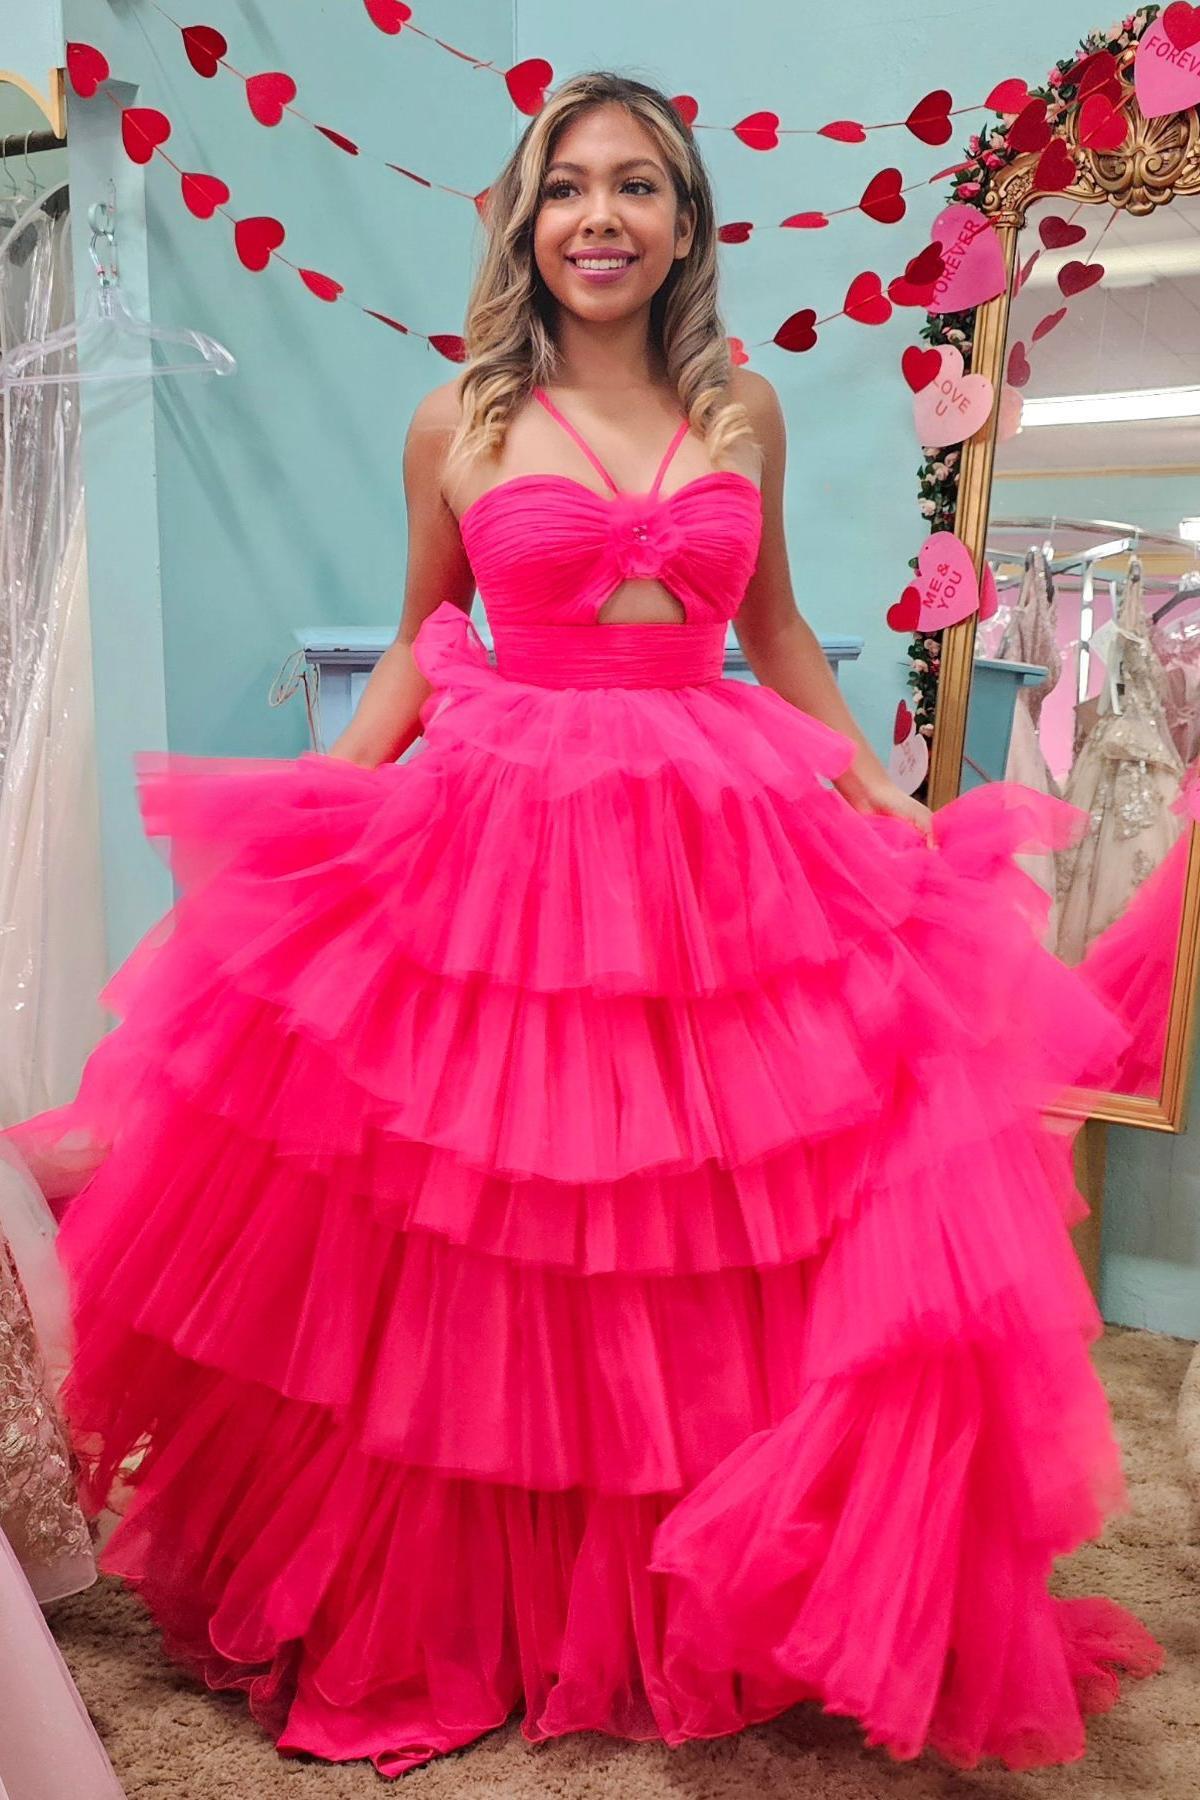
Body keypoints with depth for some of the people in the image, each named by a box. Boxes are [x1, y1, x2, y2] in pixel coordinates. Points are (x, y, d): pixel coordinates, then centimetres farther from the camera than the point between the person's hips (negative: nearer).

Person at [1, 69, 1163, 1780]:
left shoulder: (742, 412, 10)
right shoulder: (458, 423, 5)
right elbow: (420, 644, 13)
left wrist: (889, 798, 9)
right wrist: (329, 792, 0)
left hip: (725, 860, 2)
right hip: (500, 860, -1)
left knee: (714, 1267, 5)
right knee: (483, 1270, 3)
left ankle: (698, 1612, 30)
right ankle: (465, 1605, 27)